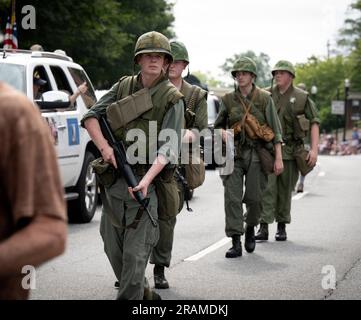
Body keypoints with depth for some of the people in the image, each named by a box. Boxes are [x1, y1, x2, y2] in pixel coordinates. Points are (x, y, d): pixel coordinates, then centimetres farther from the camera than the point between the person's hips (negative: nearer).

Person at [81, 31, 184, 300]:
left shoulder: (172, 98, -5)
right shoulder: (124, 86, 9)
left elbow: (168, 148, -14)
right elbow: (91, 116, 10)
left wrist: (146, 180, -28)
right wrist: (103, 146, -9)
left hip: (145, 182, -6)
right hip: (112, 180, 6)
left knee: (135, 252, -8)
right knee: (112, 246, 14)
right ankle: (144, 292, 32)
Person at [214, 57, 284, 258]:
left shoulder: (264, 98, 1)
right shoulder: (228, 99, 7)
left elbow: (275, 130, 0)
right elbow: (218, 125, 17)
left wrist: (278, 158, -6)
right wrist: (222, 133, -7)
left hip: (257, 154, -1)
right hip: (233, 154, 1)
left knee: (254, 198, 2)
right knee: (232, 198, -8)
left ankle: (251, 229, 31)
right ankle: (236, 243, -6)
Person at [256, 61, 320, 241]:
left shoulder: (302, 98, 3)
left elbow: (314, 122, 2)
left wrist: (314, 149, -7)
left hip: (291, 151, 0)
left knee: (285, 190, 8)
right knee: (266, 187, -10)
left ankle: (282, 227, 20)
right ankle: (263, 227, -10)